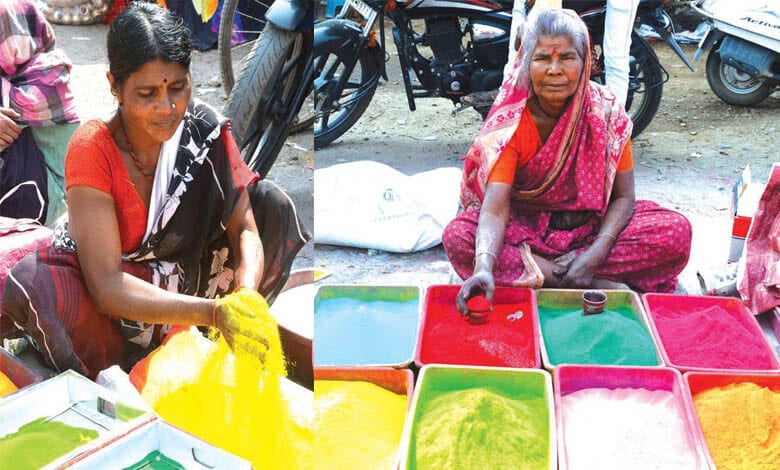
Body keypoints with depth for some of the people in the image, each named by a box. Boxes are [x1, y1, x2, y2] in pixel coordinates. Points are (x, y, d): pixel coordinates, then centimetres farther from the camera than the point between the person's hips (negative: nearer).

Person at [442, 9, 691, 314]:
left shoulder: (606, 110, -12)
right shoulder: (510, 120, -17)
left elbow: (623, 196, -9)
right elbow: (495, 206, -28)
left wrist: (594, 256, -26)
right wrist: (483, 267, -48)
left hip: (592, 225, 1)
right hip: (525, 228, -1)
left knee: (676, 232, -22)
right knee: (457, 237, -31)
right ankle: (601, 286, -25)